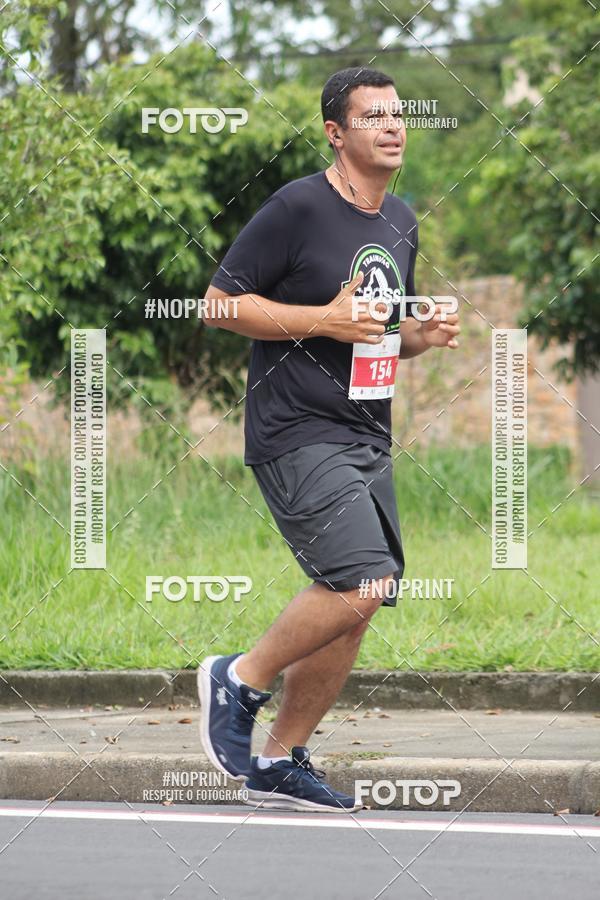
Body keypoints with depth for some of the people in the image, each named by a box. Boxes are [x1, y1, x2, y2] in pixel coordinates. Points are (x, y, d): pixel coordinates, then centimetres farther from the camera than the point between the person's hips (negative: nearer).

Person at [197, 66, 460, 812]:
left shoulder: (400, 221, 14)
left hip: (367, 437, 8)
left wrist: (421, 336, 4)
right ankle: (239, 681, -1)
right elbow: (220, 301, -11)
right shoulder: (298, 208, -11)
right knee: (361, 584, -21)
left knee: (352, 611, 5)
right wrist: (324, 319, -19)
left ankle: (279, 765, 16)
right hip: (297, 434, -8)